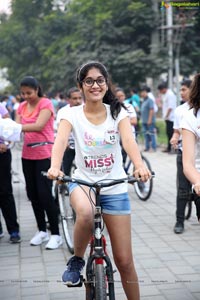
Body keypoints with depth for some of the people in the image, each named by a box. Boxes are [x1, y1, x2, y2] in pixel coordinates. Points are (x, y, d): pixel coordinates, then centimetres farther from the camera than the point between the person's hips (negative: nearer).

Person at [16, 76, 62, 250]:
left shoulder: (46, 104, -9)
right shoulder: (22, 107, 10)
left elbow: (39, 126, -23)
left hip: (44, 155, -6)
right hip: (28, 155, 6)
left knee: (45, 194, -8)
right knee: (33, 194, 10)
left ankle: (56, 234, 3)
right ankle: (42, 231, 24)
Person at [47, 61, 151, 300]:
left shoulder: (117, 112, -3)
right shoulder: (72, 114, -5)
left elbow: (128, 140, -20)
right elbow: (60, 140, -23)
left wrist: (140, 166, -41)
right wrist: (55, 167, -44)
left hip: (115, 188, 1)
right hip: (83, 181, -1)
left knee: (124, 260, 0)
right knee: (85, 213, -38)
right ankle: (77, 260, -8)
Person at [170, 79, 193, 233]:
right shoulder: (179, 110, 8)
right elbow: (177, 131, 12)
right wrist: (174, 139, -9)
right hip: (184, 152, 2)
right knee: (183, 190, 3)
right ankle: (179, 221, 10)